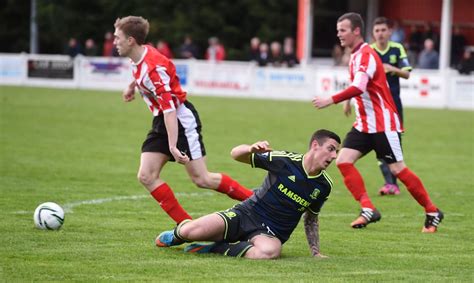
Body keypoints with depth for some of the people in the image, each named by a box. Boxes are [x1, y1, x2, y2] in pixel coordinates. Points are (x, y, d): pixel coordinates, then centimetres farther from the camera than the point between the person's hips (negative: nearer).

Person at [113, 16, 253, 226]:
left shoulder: (153, 68, -27)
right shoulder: (140, 55, -1)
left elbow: (169, 109, -31)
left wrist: (172, 146, -34)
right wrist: (132, 86, 34)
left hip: (181, 120, -9)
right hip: (161, 122, 9)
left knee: (201, 179, -6)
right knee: (146, 177, -4)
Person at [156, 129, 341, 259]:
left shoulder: (324, 186, 1)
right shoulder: (285, 161, -10)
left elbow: (311, 219, 20)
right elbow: (236, 154, -4)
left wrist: (316, 252, 12)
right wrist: (251, 149, -27)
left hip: (271, 233, 1)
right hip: (246, 215, -1)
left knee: (270, 251, -39)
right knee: (190, 231, -22)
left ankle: (216, 248, -17)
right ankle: (178, 235, 18)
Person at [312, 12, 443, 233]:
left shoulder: (366, 55, -17)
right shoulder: (356, 56, 12)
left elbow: (359, 88, -33)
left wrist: (331, 101, -38)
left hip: (383, 124, -9)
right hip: (364, 124, 9)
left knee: (397, 169, -6)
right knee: (343, 161, -8)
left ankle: (432, 213, 8)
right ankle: (368, 209, -9)